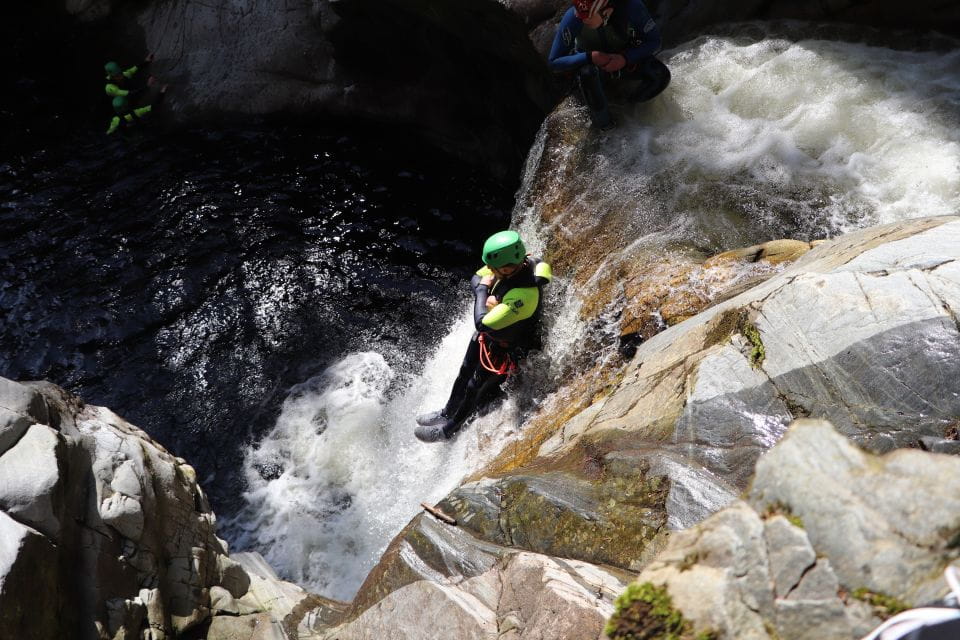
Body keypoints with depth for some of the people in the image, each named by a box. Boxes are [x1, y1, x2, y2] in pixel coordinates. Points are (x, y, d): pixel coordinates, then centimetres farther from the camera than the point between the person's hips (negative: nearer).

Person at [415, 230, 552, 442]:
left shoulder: (524, 294, -43)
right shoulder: (513, 264, -19)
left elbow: (483, 324, -41)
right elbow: (475, 278, -4)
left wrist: (482, 292, -27)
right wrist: (486, 296, -24)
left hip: (505, 348, -8)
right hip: (486, 336, 8)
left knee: (475, 388, 13)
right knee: (465, 374, 26)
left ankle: (450, 429, 39)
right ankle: (447, 413, 53)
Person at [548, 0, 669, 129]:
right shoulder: (572, 17, -30)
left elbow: (654, 41, -17)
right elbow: (554, 63, -23)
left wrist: (625, 58, -34)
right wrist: (590, 57, -36)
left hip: (626, 61, 1)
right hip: (591, 63, -1)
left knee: (661, 76, -24)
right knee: (587, 71, -37)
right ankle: (603, 123, -14)